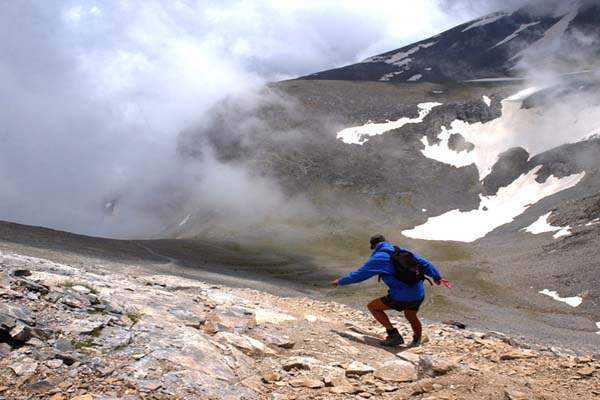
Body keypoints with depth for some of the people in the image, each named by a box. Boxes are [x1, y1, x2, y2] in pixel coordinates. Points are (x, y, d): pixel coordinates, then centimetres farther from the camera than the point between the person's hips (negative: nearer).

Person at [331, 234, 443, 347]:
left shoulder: (378, 258, -3)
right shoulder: (402, 251, 14)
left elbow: (360, 274, 3)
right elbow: (423, 263, 18)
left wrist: (340, 281, 16)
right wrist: (436, 277, 31)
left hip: (402, 297, -7)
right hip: (419, 294, 7)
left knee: (372, 306, 9)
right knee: (411, 317, 33)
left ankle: (394, 335, 5)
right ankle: (417, 341, 48)